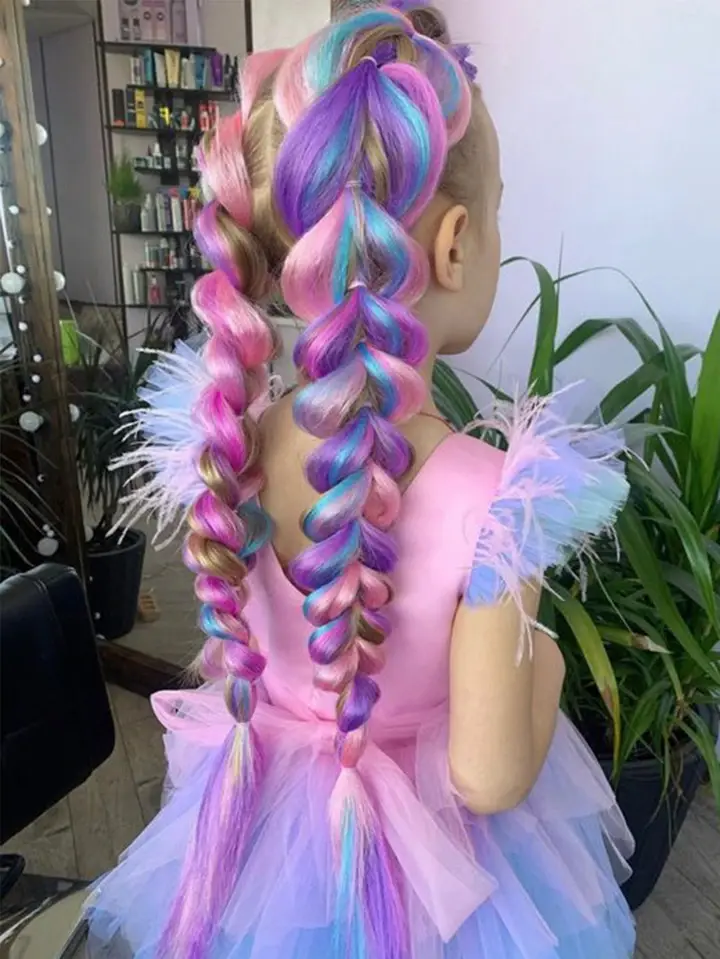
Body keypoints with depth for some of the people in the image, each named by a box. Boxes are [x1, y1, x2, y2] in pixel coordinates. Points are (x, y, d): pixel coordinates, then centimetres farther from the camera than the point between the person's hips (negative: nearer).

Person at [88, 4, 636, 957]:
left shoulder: (223, 442, -19)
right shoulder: (499, 499, -34)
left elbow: (243, 646, -3)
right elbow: (486, 780, -25)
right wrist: (545, 663, -8)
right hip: (425, 866, -2)